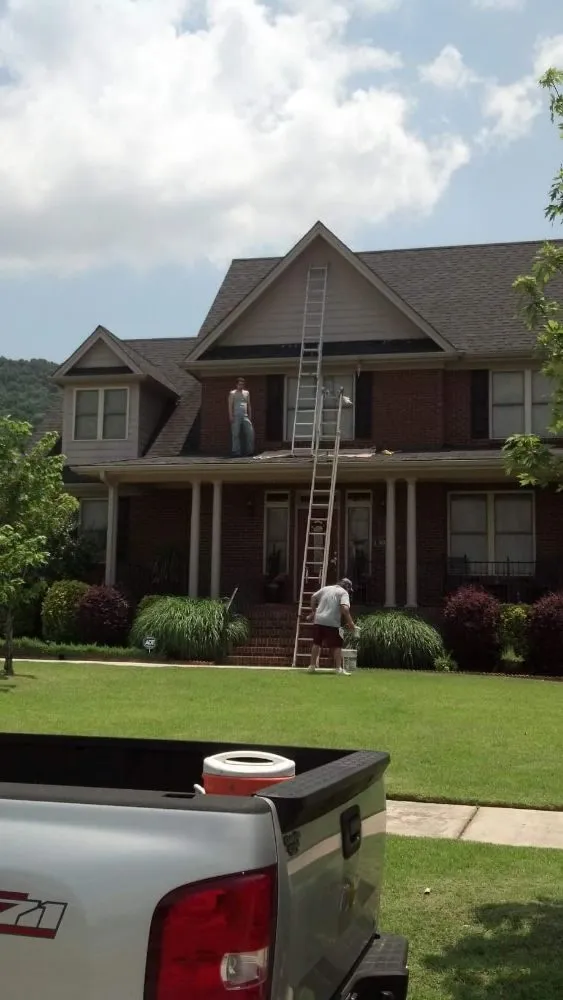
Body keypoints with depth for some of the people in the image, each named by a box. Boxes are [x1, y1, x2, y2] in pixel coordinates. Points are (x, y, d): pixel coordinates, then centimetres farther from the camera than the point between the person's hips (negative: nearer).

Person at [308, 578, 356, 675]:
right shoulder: (344, 593, 0)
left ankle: (312, 666, 16)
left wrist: (313, 611, 30)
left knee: (316, 643, 14)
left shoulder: (325, 588, 18)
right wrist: (350, 622, -11)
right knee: (337, 646, 1)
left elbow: (313, 597, 21)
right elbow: (344, 608, -14)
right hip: (332, 623, -5)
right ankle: (339, 668, -4)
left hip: (318, 620, 5)